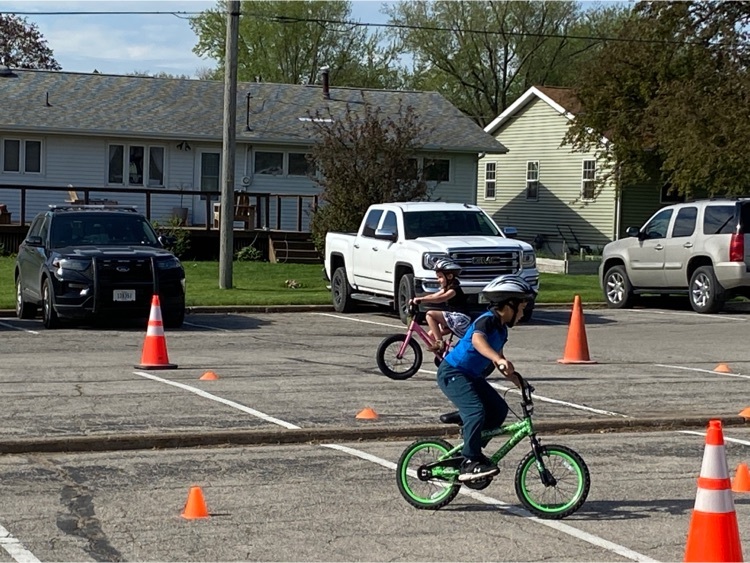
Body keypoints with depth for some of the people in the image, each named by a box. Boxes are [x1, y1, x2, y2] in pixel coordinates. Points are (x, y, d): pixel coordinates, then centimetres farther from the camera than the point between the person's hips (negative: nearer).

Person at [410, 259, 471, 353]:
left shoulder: (454, 289, -13)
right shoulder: (446, 289, 16)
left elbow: (440, 299, -29)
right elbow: (433, 296, 13)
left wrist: (421, 299, -35)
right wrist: (416, 299, 0)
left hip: (460, 319, -10)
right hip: (453, 319, 10)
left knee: (430, 314, -20)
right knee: (431, 335, 3)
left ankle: (439, 342, -21)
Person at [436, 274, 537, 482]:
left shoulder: (502, 329, 9)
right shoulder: (487, 320, -20)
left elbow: (499, 359, 21)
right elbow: (477, 340, -42)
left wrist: (514, 378, 7)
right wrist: (498, 359, -56)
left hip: (471, 376, 10)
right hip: (452, 373, -10)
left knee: (499, 409, 0)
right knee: (476, 411, -25)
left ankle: (472, 451, 13)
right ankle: (470, 464, -22)